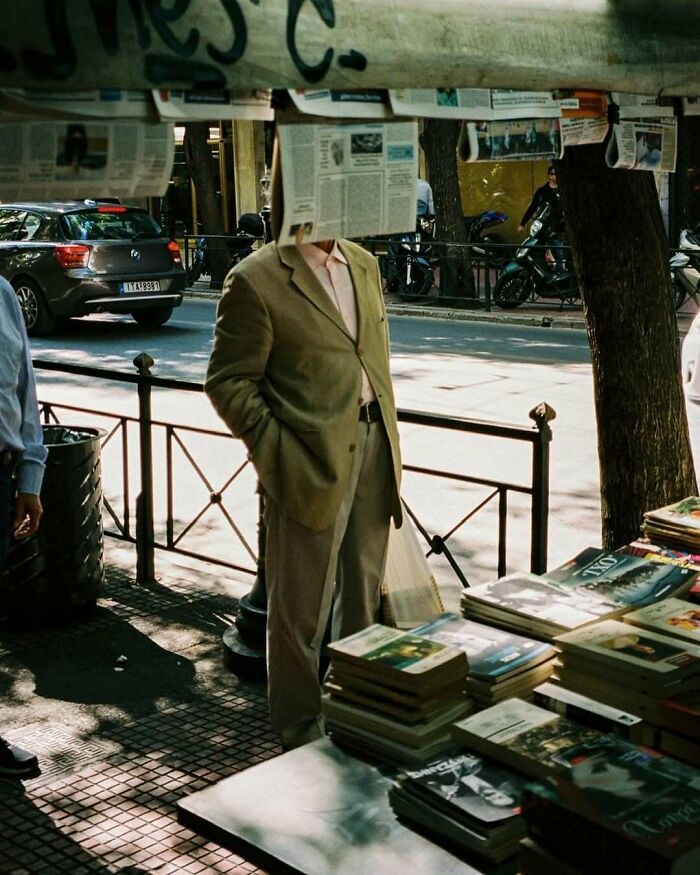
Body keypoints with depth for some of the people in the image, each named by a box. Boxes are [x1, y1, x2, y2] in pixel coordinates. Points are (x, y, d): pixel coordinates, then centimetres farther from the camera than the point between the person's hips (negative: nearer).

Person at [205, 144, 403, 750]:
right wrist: (278, 454, -15)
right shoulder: (256, 280, -10)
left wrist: (390, 440, 12)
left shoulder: (364, 264, 12)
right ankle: (300, 731, 22)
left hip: (373, 451, 7)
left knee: (365, 597, 17)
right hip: (312, 464, -6)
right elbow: (229, 383, -10)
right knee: (302, 607, 6)